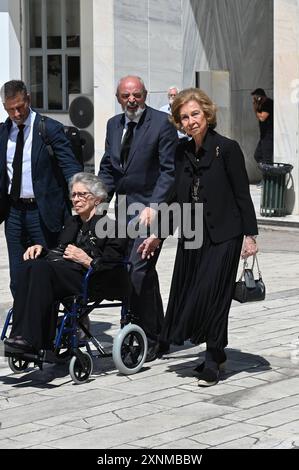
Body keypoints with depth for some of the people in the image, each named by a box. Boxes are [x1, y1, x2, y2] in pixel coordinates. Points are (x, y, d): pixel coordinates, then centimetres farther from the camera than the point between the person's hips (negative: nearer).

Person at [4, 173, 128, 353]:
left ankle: (31, 339, -37)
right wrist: (41, 249, 4)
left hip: (93, 280, -7)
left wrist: (87, 260, -18)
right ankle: (21, 334, -34)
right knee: (30, 265, -25)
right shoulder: (72, 223, 28)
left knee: (42, 269, -31)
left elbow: (110, 268, -4)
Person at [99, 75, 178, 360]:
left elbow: (169, 170, -12)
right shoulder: (114, 125, 12)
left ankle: (148, 340, -8)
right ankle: (158, 331, 29)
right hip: (124, 206, 7)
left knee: (138, 270, -15)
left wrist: (153, 206, -20)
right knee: (145, 272, 16)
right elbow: (108, 168, 17)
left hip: (150, 209, -7)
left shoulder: (162, 123, -8)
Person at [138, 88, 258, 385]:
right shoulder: (182, 152, 9)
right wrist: (158, 235, 14)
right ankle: (215, 352, 22)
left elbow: (242, 194, -7)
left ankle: (212, 360, 2)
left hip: (222, 235, -6)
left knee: (212, 292, -9)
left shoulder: (227, 148, -8)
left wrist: (250, 235, -10)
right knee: (189, 293, 6)